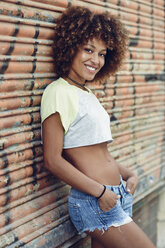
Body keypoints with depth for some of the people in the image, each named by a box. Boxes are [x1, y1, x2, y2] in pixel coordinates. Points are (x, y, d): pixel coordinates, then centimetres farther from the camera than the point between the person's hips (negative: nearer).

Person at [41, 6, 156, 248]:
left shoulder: (88, 93, 14)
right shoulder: (58, 92, -10)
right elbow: (52, 160, -14)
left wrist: (129, 174, 6)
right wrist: (100, 192, -15)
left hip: (118, 197, 8)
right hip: (93, 202, -8)